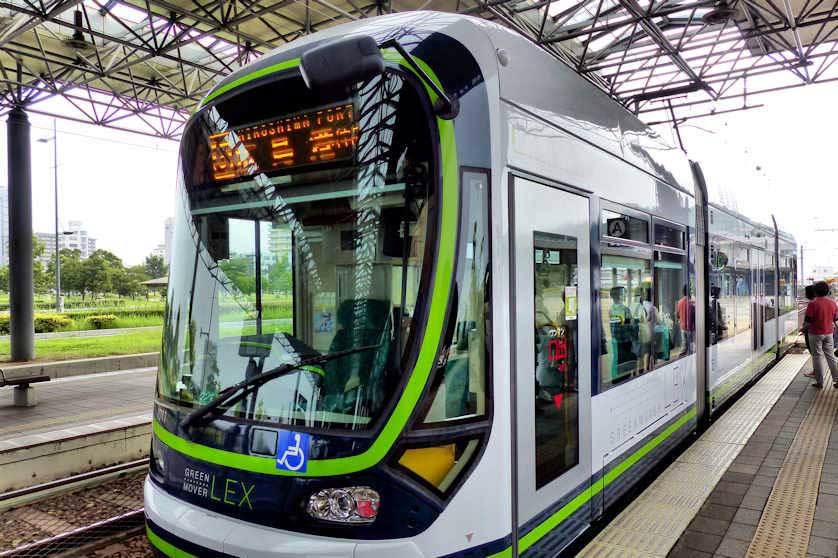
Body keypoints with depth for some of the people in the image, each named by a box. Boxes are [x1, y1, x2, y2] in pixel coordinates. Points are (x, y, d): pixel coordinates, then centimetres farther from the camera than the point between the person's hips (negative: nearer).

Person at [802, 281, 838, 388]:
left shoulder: (813, 304, -18)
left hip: (816, 333, -5)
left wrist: (805, 327, 3)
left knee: (817, 356, 4)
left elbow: (808, 321, -16)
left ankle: (819, 382, 8)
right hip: (828, 333, 5)